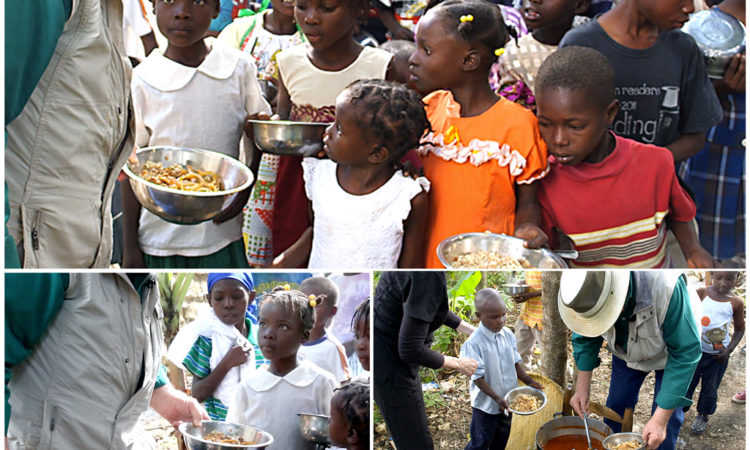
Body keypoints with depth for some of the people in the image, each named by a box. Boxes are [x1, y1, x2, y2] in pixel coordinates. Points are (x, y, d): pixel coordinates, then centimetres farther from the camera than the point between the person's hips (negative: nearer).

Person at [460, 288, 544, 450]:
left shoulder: (508, 335, -5)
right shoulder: (474, 343, -25)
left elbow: (515, 363, 5)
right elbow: (478, 377, -23)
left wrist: (529, 382, -6)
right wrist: (497, 398, -27)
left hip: (507, 401, 6)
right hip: (486, 404, -6)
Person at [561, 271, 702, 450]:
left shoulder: (665, 286, -46)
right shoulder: (587, 288, -31)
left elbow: (686, 352, -36)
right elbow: (585, 340, -9)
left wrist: (661, 419, -36)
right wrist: (582, 389, -14)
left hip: (668, 353, -3)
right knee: (615, 409, 8)